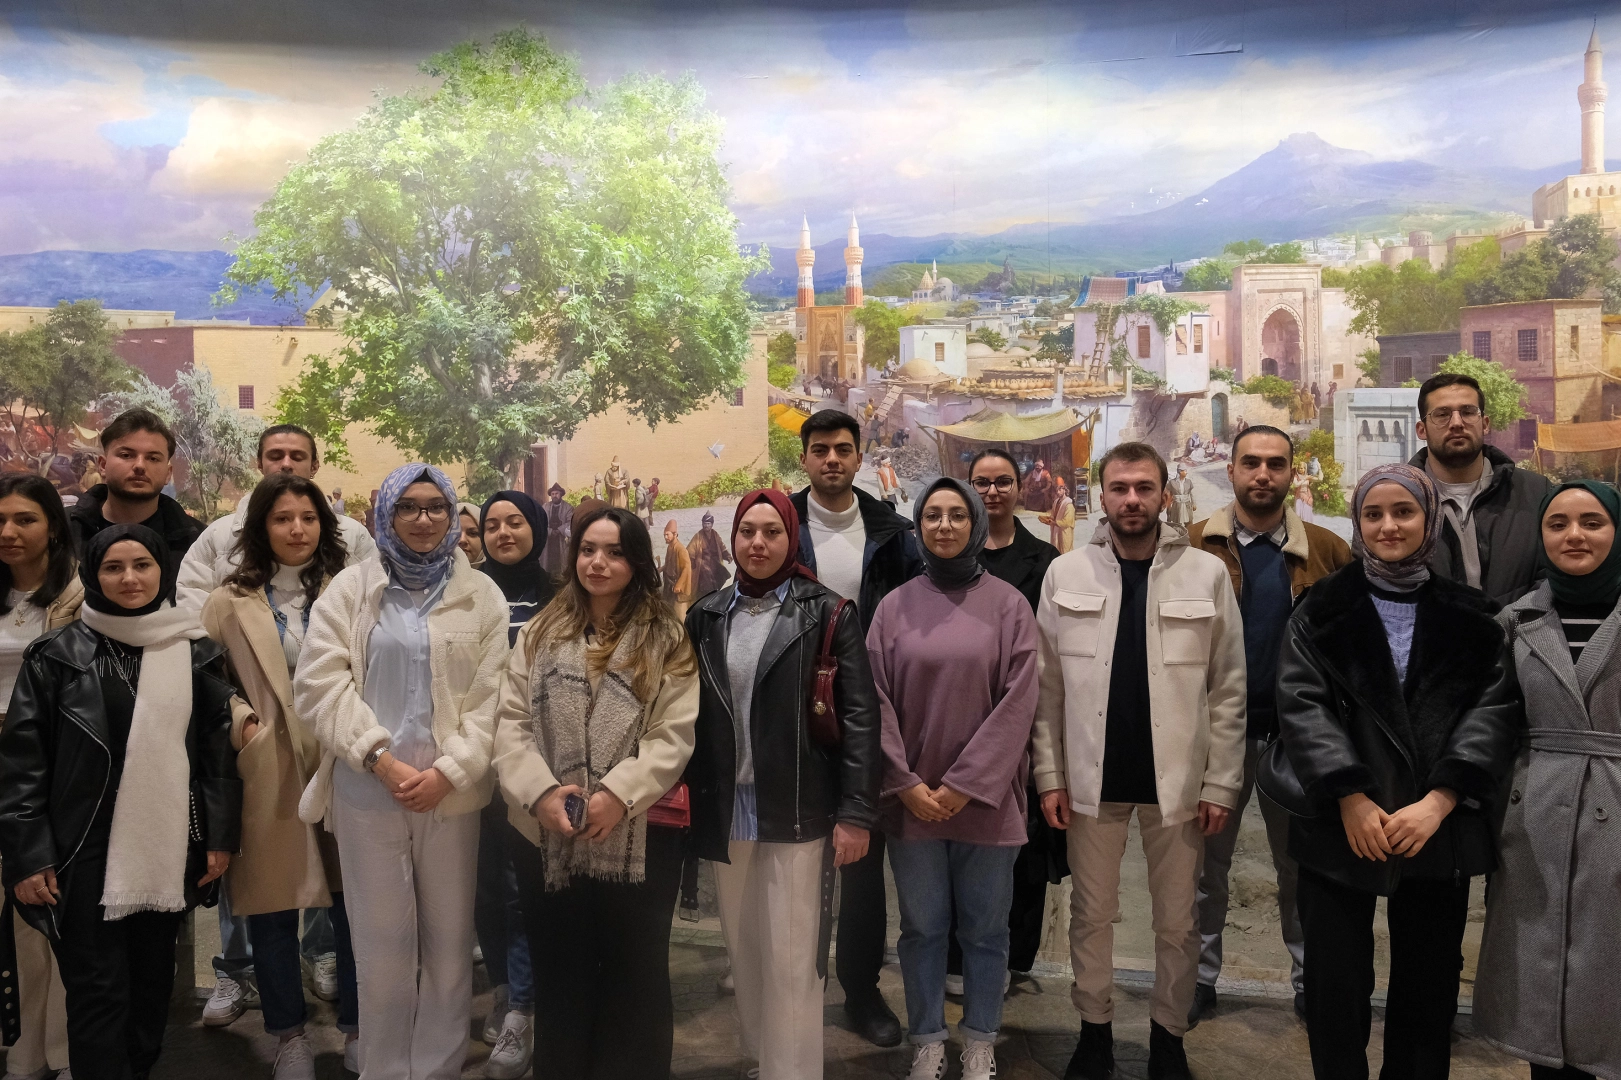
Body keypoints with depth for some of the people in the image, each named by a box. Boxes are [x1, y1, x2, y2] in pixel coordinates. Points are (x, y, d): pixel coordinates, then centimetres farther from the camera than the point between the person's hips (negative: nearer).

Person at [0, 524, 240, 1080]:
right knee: (97, 991, 0)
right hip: (86, 852, -2)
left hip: (170, 849, 3)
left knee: (154, 978, 14)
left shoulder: (197, 653, 5)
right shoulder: (57, 654, -2)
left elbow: (220, 748, 7)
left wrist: (221, 836, 2)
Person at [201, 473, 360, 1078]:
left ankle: (355, 1029, 23)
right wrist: (239, 722, -7)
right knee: (272, 909, 8)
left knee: (353, 905, 5)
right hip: (269, 774, 0)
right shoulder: (231, 600, 4)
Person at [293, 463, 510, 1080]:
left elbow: (490, 697, 0)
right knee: (381, 943, 7)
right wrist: (381, 759, -12)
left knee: (450, 941, 8)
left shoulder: (481, 596, 6)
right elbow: (320, 682, -4)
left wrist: (447, 771, -11)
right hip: (367, 789, 0)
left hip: (452, 793, 1)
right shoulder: (349, 590, 5)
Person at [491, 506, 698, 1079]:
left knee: (633, 975, 10)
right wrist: (541, 791, -13)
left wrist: (619, 794, -19)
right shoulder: (540, 634, 10)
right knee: (558, 973, 14)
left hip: (638, 836, -2)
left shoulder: (667, 640, 0)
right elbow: (511, 722, 2)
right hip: (549, 835, 3)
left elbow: (674, 735, -8)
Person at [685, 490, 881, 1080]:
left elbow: (858, 715, -8)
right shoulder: (706, 616, 8)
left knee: (791, 960, -2)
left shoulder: (827, 612, -4)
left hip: (798, 809, -4)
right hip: (725, 810, 4)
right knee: (743, 954, 14)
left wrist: (857, 811, -12)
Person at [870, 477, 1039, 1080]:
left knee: (985, 929, 9)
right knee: (922, 927, 10)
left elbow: (1017, 701, -6)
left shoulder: (1007, 604, -1)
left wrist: (965, 784, -10)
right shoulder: (895, 606, 3)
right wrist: (906, 783, -8)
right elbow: (877, 700, 0)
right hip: (912, 798, 1)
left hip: (985, 798, -1)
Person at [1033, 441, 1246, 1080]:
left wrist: (1221, 782, -4)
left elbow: (1228, 689, -1)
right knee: (1091, 914, 13)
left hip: (1177, 778, 0)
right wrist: (1049, 775, -2)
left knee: (1177, 921, 11)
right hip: (1093, 777, 1)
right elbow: (1047, 687, 2)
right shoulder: (1065, 574, 1)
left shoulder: (1208, 574, -1)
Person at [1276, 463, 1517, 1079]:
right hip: (1341, 827, -1)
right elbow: (1301, 705, -5)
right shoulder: (1323, 612, 4)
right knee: (1335, 984, 1)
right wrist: (1351, 798, -15)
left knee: (1428, 984, 11)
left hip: (1440, 830, 1)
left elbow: (1493, 709, -2)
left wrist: (1438, 802, -15)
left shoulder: (1470, 619, 7)